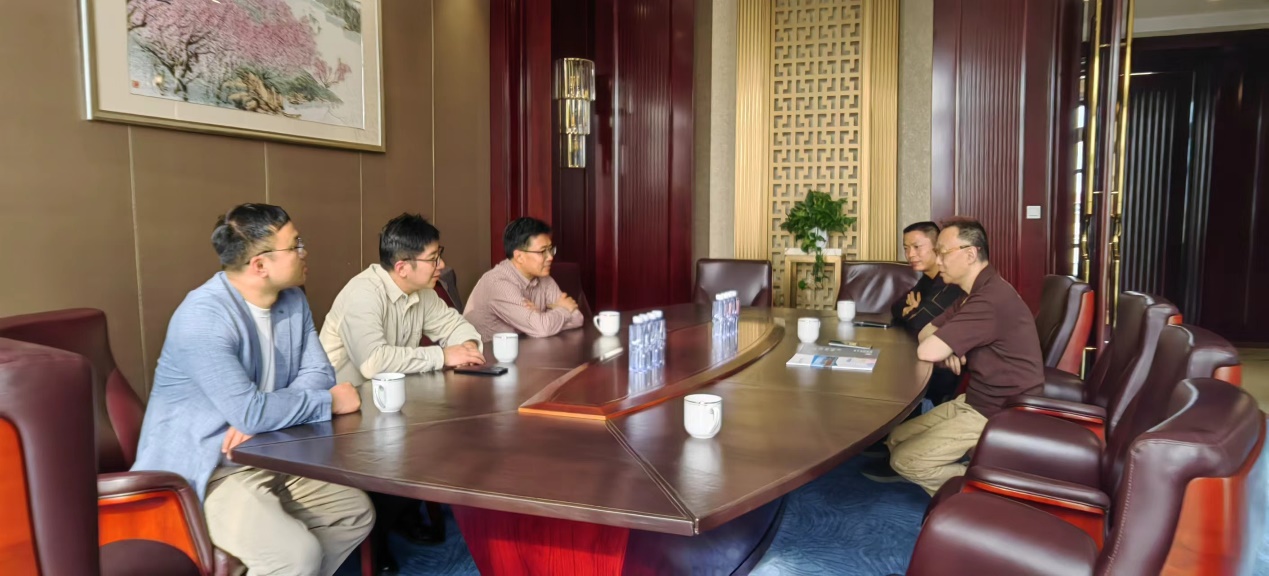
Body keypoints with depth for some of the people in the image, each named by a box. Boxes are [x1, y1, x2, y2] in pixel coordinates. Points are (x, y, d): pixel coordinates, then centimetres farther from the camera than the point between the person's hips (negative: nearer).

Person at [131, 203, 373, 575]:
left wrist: (259, 420, -18)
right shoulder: (204, 317, -24)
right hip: (203, 472, -8)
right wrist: (330, 402, -17)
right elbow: (249, 412, -30)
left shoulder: (292, 300, 2)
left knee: (357, 512, 5)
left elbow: (317, 373, 0)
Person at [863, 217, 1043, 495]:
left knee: (905, 460, -14)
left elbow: (927, 352, -27)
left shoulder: (990, 299, -26)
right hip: (974, 400, 10)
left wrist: (941, 347, -3)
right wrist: (947, 348, -9)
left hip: (1000, 414, -10)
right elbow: (926, 333, 14)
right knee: (896, 439, 5)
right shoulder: (975, 292, 11)